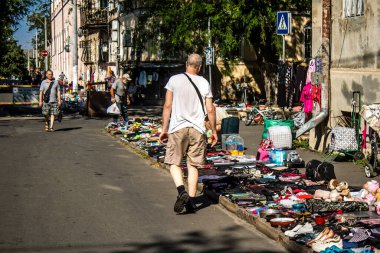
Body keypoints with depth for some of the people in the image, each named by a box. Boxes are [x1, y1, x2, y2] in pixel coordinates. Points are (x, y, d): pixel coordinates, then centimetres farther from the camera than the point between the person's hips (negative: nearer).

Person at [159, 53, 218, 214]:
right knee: (193, 165, 9)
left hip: (177, 128, -2)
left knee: (174, 162, 7)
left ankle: (182, 191, -16)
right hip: (197, 129, 2)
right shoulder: (204, 83, 3)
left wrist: (164, 129, 4)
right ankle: (191, 201, 9)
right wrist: (214, 131, 15)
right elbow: (210, 110, 4)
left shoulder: (174, 80, 0)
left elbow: (167, 106, -2)